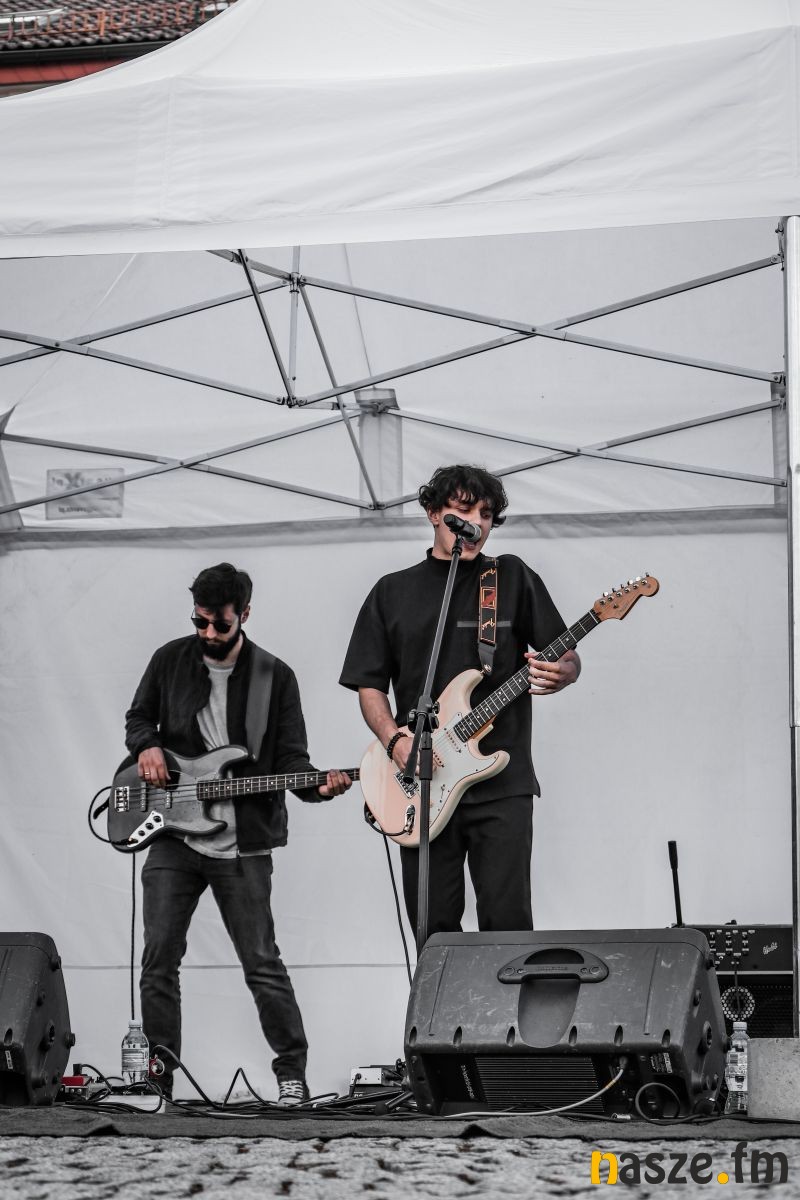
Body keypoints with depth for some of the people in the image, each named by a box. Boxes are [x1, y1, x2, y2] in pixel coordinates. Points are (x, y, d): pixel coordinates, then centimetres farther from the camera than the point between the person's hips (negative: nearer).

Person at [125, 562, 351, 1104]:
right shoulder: (171, 660, 5)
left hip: (242, 845, -2)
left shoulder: (275, 678, -1)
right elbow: (139, 717, 18)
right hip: (173, 837, 3)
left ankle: (292, 1070, 9)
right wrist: (147, 746, -4)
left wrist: (319, 786, -22)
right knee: (159, 958, 0)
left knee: (262, 961, -1)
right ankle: (158, 1074, 10)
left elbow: (290, 761, -1)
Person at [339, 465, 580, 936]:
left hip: (502, 785, -2)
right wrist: (395, 741, -7)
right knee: (435, 928, 2)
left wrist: (558, 675, -17)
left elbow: (568, 658, 7)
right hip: (422, 787, 2)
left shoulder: (512, 578, 7)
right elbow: (370, 684, 11)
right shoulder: (393, 592, 11)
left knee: (508, 922, -10)